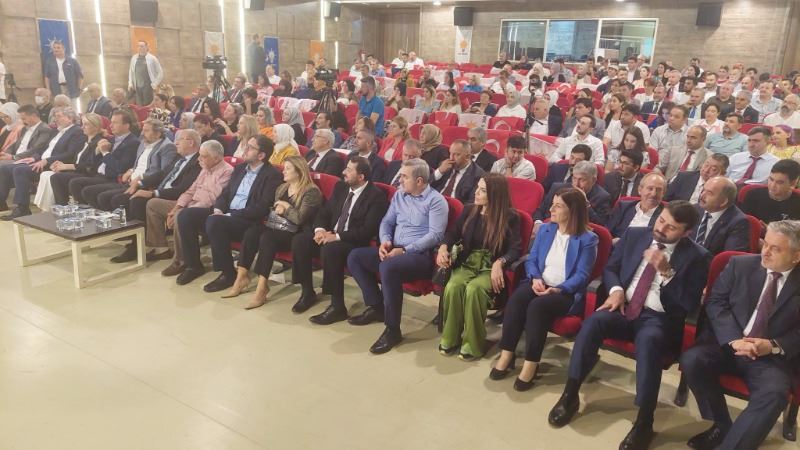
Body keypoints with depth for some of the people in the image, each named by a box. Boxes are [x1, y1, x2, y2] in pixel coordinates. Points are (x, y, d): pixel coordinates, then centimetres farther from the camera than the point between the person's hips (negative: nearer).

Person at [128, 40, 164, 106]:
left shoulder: (152, 58, -2)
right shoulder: (134, 58, 11)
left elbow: (160, 72, -2)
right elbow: (131, 71, 19)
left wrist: (155, 84, -7)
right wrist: (130, 83, 10)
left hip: (148, 86, -4)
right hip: (137, 87, 4)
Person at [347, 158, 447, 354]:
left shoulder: (436, 200, -7)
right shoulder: (399, 195, 14)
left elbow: (435, 235, -16)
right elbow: (387, 222, 17)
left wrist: (404, 250, -21)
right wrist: (385, 241, -6)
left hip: (421, 254, -8)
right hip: (394, 249, 8)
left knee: (388, 267, -37)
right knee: (354, 256, -4)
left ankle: (392, 329, -24)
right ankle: (377, 306, 5)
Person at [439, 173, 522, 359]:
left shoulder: (510, 217, -3)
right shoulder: (469, 210, 11)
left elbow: (515, 249, -11)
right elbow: (453, 233, 13)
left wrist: (499, 262, -30)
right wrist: (443, 247, -9)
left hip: (491, 267, -3)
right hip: (467, 263, 4)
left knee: (474, 289, -35)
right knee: (453, 286, -29)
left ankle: (473, 344, -19)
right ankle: (450, 339, -12)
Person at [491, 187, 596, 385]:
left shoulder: (588, 239, -4)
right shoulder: (545, 229, 13)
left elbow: (582, 275, -10)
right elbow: (531, 259, 11)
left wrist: (559, 289, -24)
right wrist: (535, 278, -10)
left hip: (566, 292, -4)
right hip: (540, 284, 5)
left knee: (537, 306, -34)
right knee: (516, 298, -28)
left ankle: (531, 363, -25)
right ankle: (507, 354, -21)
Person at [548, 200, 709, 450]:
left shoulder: (696, 256, -4)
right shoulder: (634, 235, 6)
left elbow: (689, 305, -9)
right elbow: (610, 268, 14)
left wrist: (667, 272, -21)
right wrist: (616, 290, -8)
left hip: (660, 318, -3)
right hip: (624, 308, 3)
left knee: (647, 340, -38)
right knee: (592, 322, -28)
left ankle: (644, 421, -28)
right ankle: (570, 395, -21)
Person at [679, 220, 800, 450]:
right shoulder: (740, 264, 4)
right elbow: (715, 302, -2)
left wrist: (774, 346, -17)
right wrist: (733, 340, -18)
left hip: (772, 358, -1)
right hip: (727, 345, 2)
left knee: (773, 393, -31)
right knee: (691, 360, -25)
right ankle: (722, 426, -4)